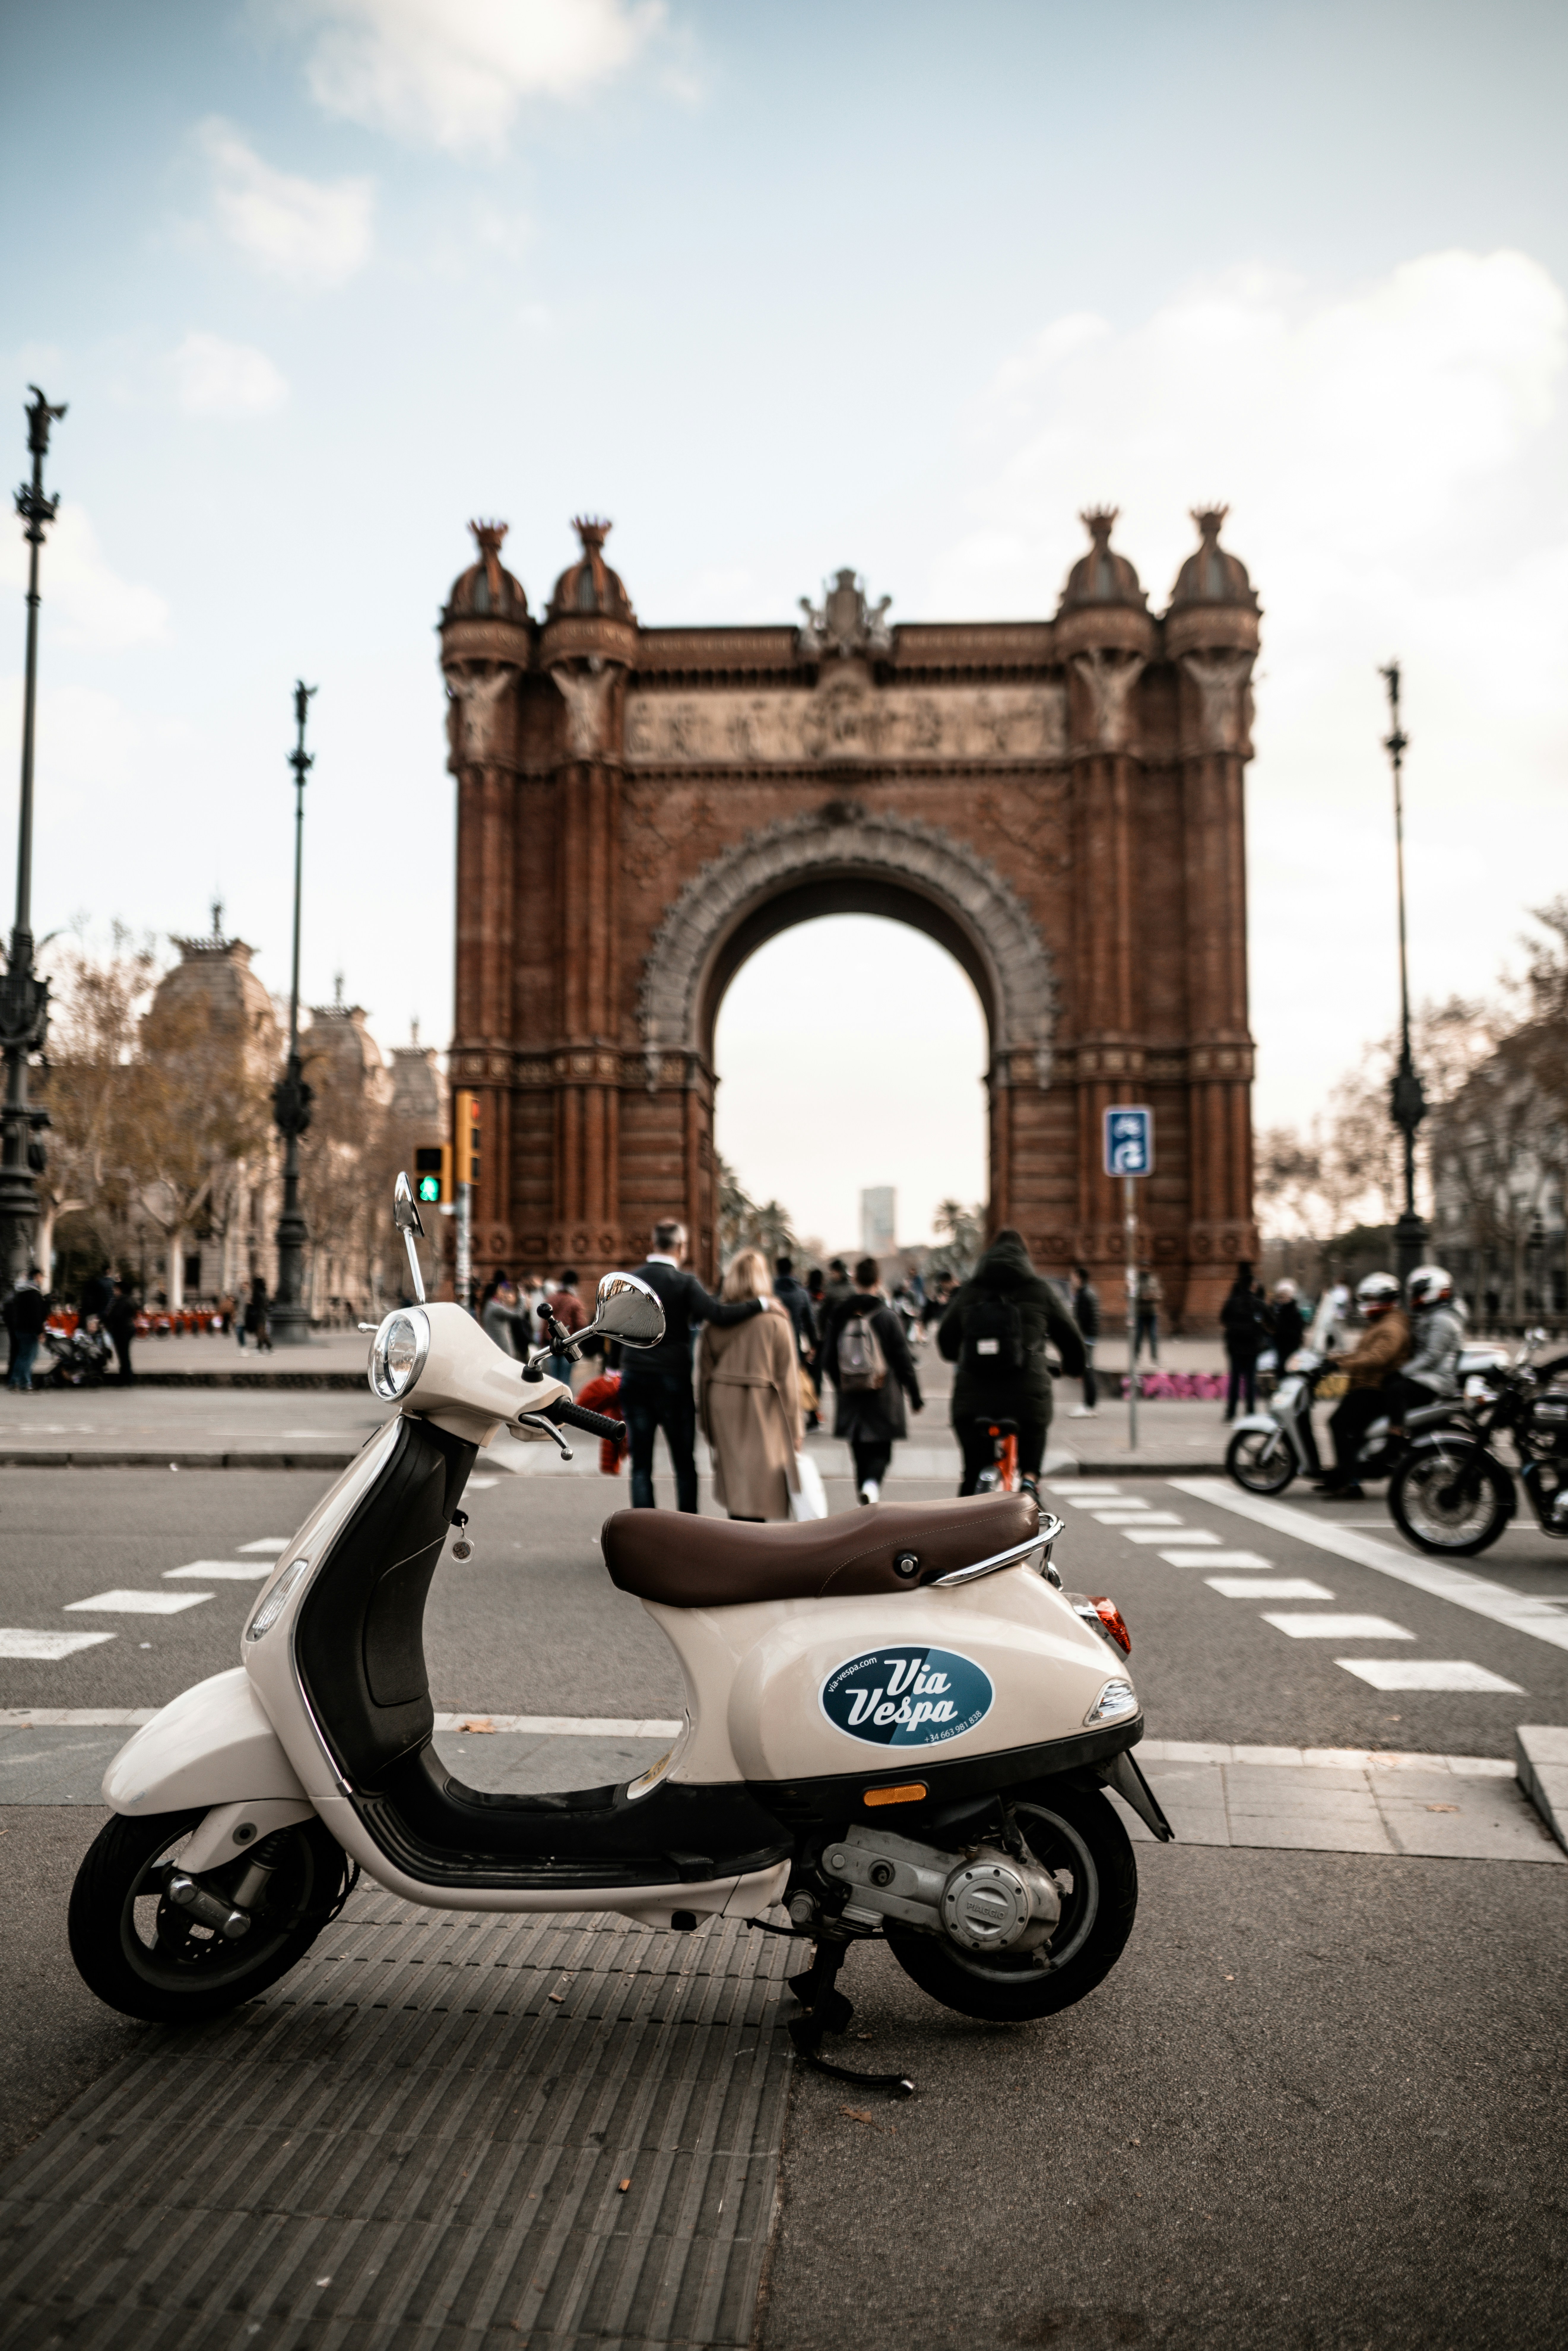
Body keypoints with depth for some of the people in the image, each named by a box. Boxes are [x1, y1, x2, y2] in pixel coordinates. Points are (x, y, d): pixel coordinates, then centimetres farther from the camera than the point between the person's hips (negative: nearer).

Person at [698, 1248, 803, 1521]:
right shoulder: (775, 1320, -9)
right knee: (759, 1485, 0)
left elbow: (704, 1372, 4)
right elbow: (787, 1377, -7)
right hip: (764, 1406, -3)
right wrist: (795, 1428, 0)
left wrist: (706, 1421, 13)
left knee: (735, 1484, 14)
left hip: (723, 1405, 3)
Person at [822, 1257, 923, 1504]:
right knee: (881, 1451, 4)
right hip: (884, 1399, -3)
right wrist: (916, 1397, 3)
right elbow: (904, 1361, -7)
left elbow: (828, 1360, 6)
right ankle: (872, 1484, -23)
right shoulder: (887, 1316, -9)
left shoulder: (839, 1316, -1)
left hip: (851, 1398, 3)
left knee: (861, 1453, 13)